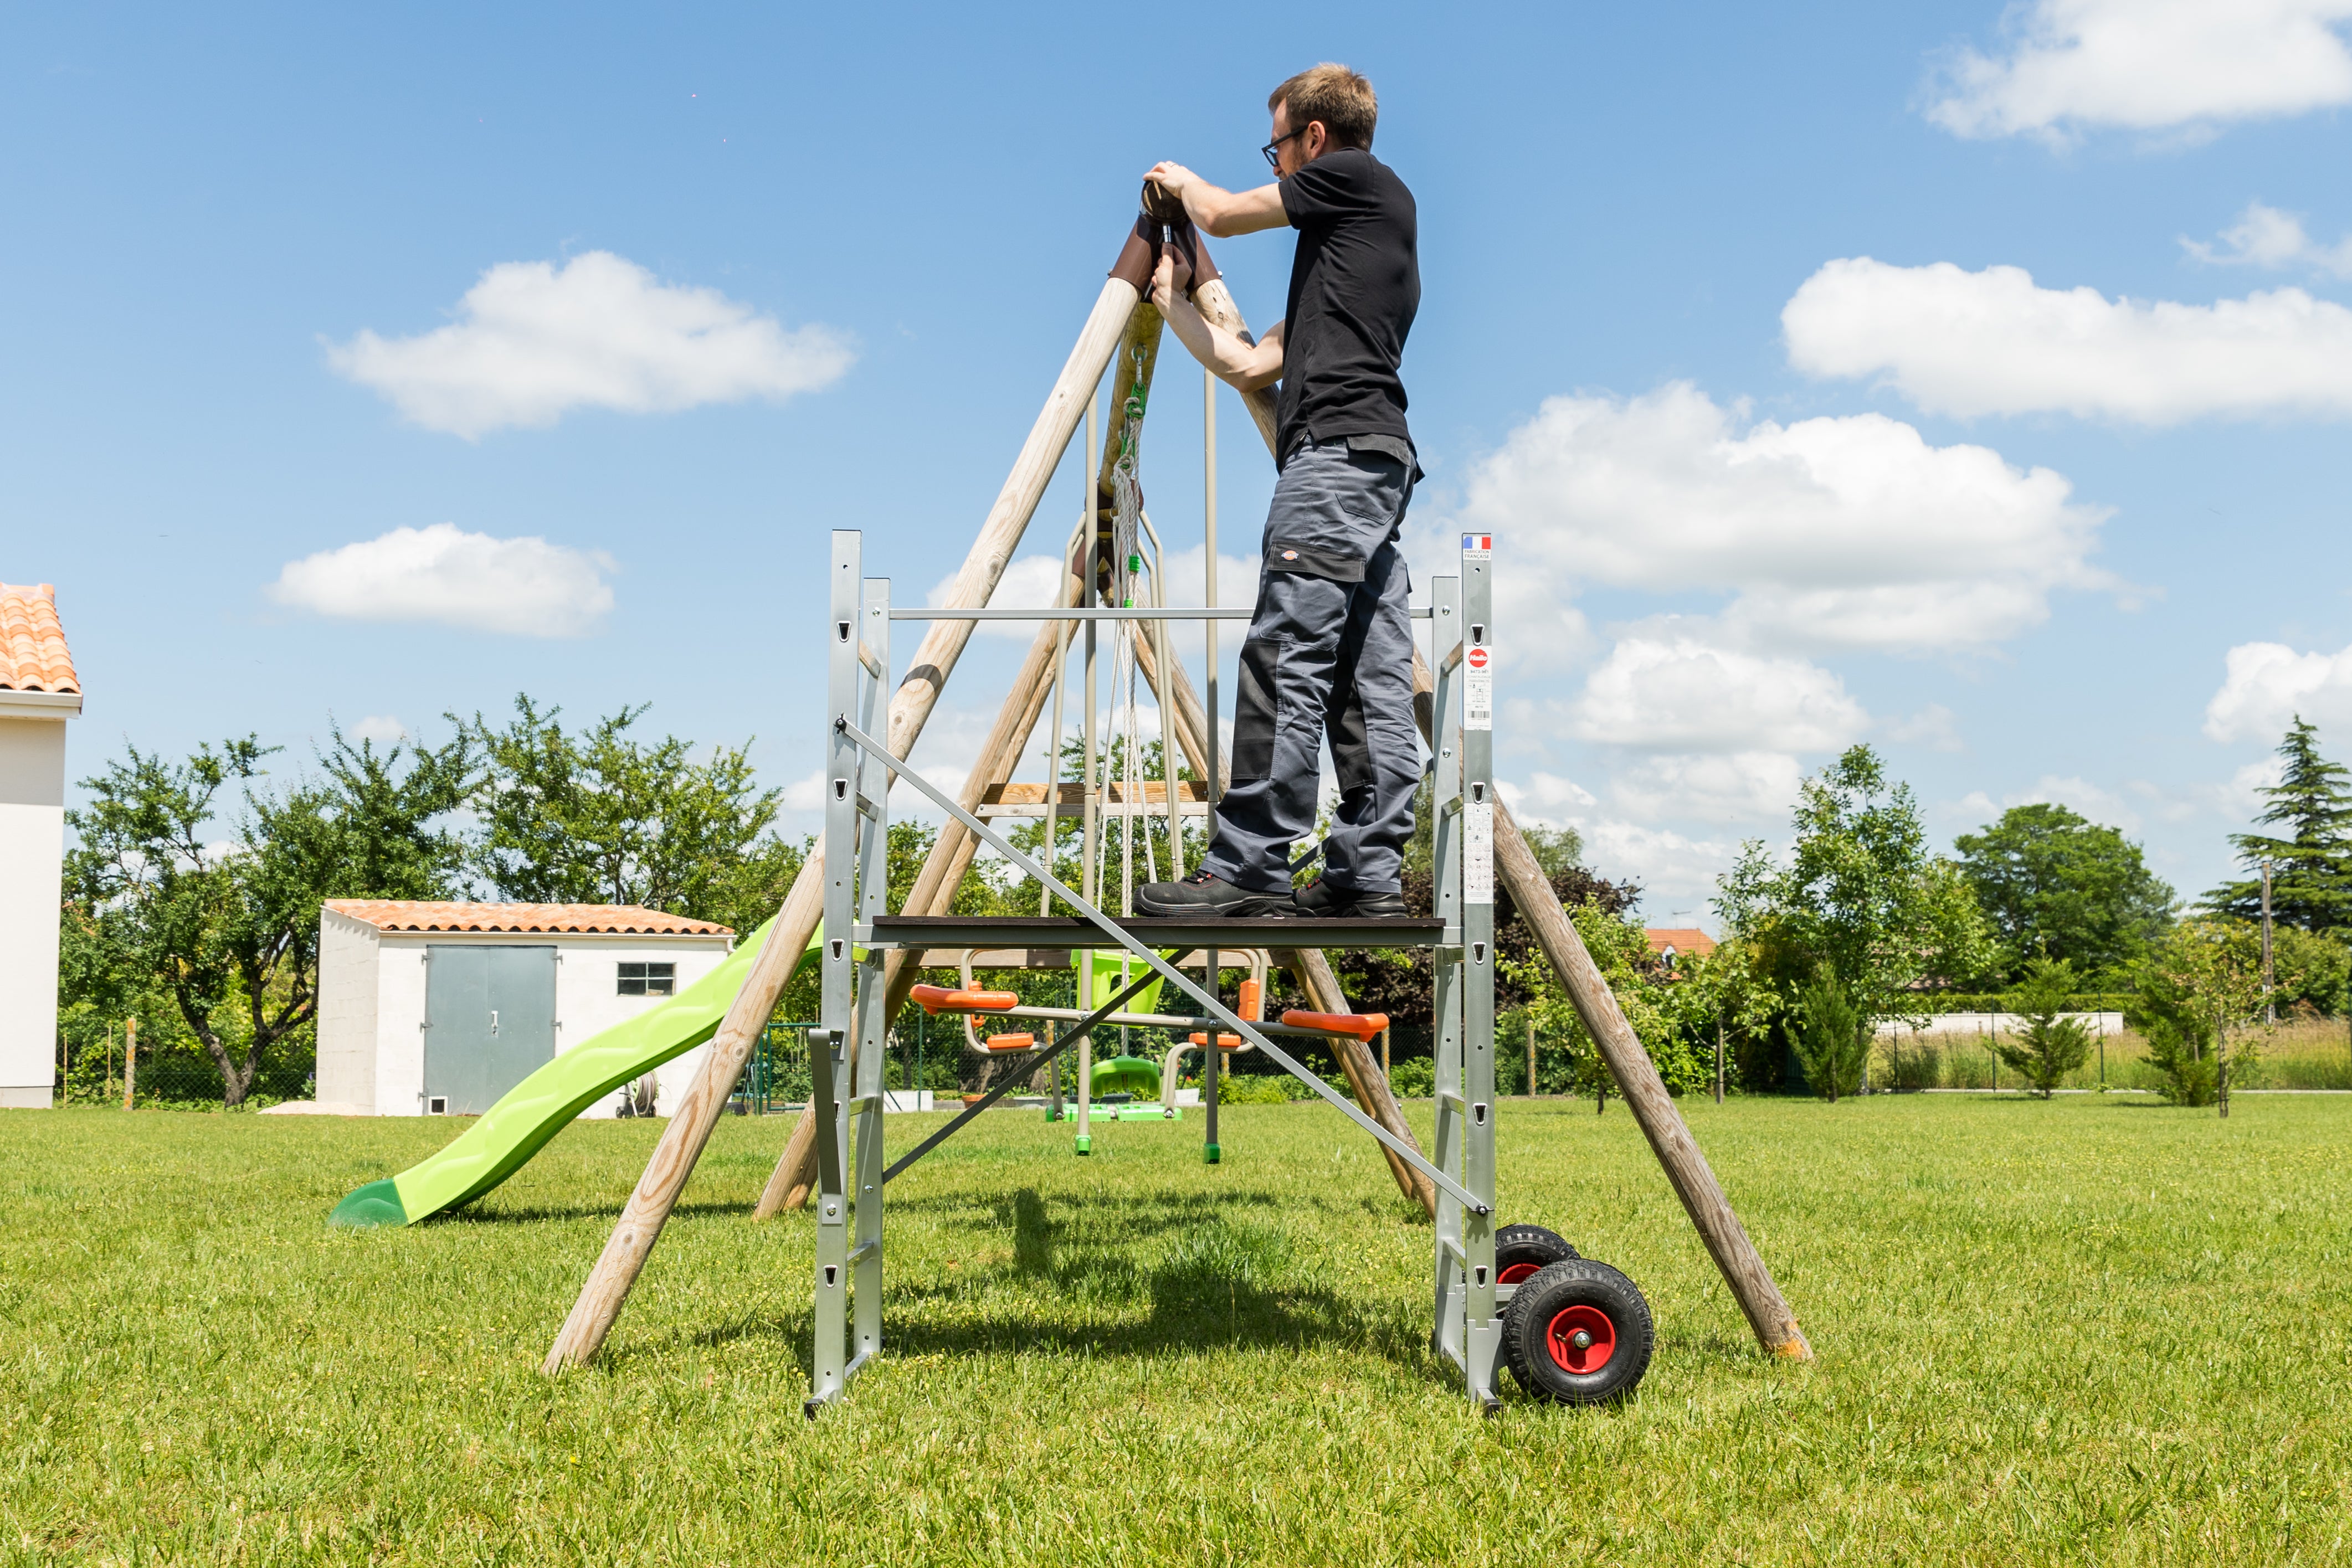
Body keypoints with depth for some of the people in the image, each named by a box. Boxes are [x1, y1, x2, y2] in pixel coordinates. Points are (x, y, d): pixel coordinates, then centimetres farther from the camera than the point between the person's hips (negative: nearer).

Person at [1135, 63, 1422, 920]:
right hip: (1381, 463, 10)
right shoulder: (1349, 246, 30)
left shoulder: (1362, 180, 6)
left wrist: (1182, 181, 31)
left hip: (1338, 449, -10)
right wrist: (1173, 300, 38)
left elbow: (1223, 215, 10)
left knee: (1284, 659, -14)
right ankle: (1370, 872, 2)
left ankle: (1249, 867, -16)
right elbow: (1250, 364, 28)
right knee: (1370, 675, 3)